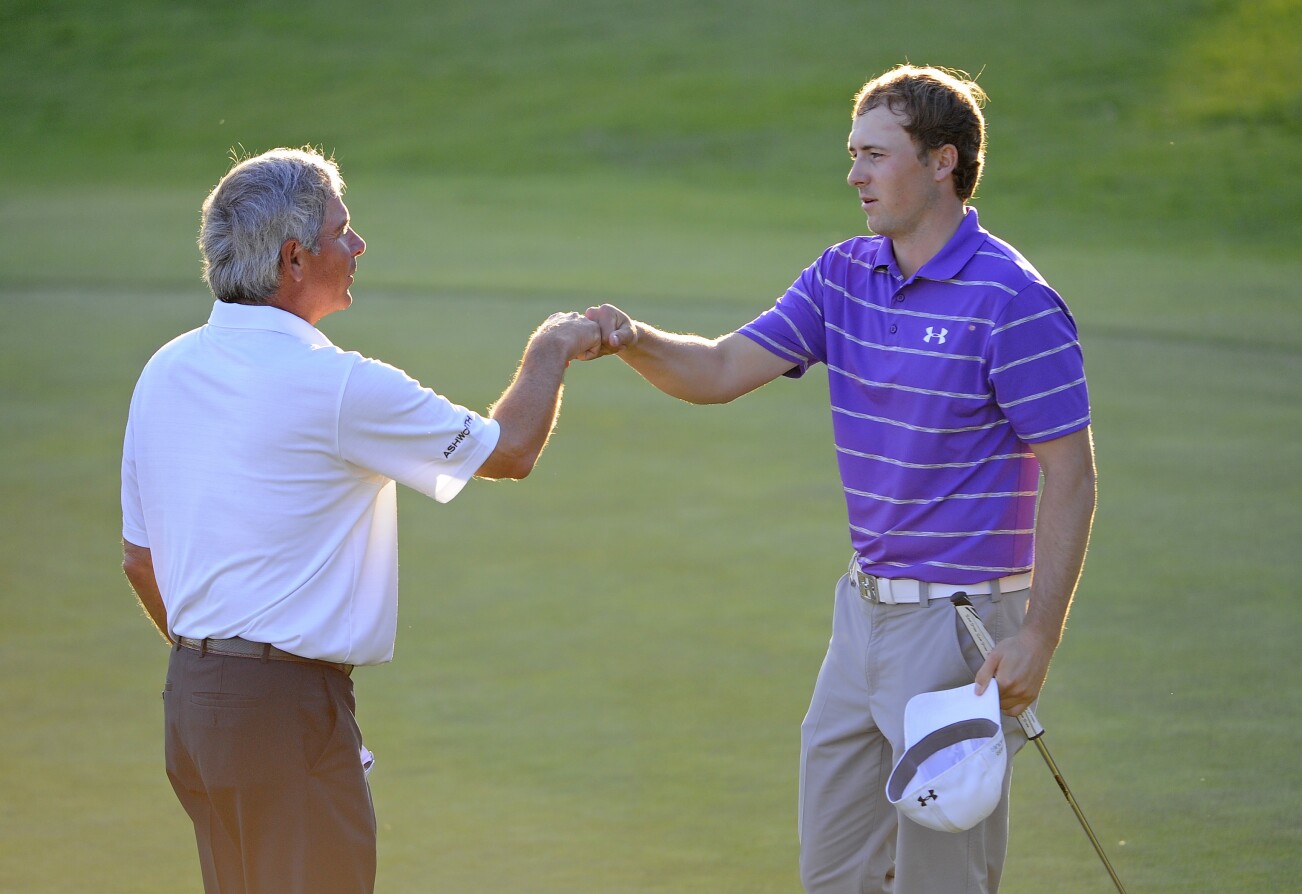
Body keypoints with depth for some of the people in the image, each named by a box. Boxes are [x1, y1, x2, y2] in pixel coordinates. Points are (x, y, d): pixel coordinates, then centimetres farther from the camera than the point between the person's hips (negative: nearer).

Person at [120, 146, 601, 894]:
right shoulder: (333, 386, -15)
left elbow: (140, 561, 16)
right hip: (287, 706, -8)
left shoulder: (165, 373, 7)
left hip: (193, 693, 8)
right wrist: (551, 351, 15)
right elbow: (510, 450, -2)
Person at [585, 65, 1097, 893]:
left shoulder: (1010, 301, -16)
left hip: (961, 622, -8)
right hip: (865, 609, 8)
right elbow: (722, 371, 4)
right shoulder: (843, 277, 7)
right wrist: (635, 341, -18)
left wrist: (1039, 638, -20)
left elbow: (1070, 475, -15)